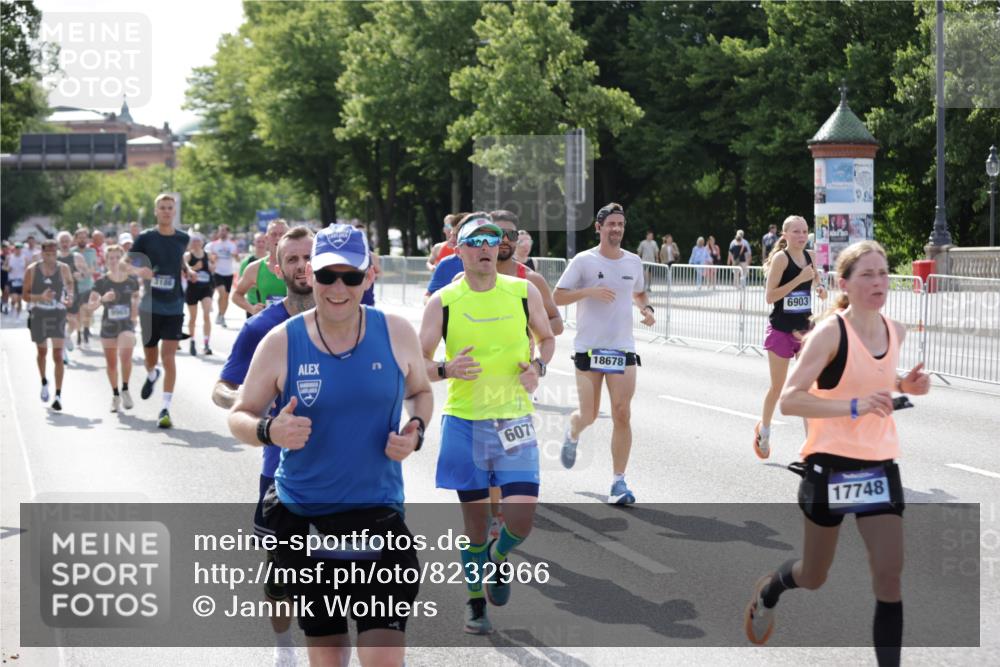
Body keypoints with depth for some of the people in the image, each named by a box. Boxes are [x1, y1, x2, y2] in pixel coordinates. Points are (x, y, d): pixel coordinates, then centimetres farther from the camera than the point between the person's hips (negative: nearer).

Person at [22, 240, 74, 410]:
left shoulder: (63, 268, -3)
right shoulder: (32, 270, -7)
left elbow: (69, 282, 19)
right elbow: (26, 295, -6)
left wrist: (69, 296, 0)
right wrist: (41, 297, -24)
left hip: (58, 314, -1)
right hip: (38, 315, 1)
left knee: (58, 356, -9)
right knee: (42, 352, 17)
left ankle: (58, 395, -9)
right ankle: (44, 382, 45)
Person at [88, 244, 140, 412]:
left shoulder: (132, 280, -1)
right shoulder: (101, 282, -4)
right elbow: (91, 305, -7)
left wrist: (135, 313, 6)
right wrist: (102, 299, -25)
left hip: (126, 325, -1)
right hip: (108, 326, 1)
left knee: (126, 355, -24)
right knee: (111, 363, 10)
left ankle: (125, 390, -6)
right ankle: (115, 395, 27)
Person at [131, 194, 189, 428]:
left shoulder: (183, 239, 3)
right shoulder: (145, 238, -3)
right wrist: (139, 271, -20)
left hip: (173, 307, 0)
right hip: (150, 306, 0)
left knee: (169, 357, -10)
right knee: (150, 355, 13)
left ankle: (166, 409, -8)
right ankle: (152, 375, 51)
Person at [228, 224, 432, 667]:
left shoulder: (396, 334, -3)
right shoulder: (280, 342, -7)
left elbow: (420, 392, 14)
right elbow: (239, 416, 1)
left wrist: (416, 430, -8)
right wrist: (268, 431, -22)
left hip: (378, 513, 0)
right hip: (302, 516, 1)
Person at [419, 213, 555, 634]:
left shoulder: (524, 292, 0)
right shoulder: (442, 302, -4)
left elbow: (546, 338, 16)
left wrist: (538, 366, -5)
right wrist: (446, 370, -22)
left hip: (515, 421, 1)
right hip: (463, 422, -1)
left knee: (521, 519, -9)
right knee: (475, 521, 6)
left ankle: (500, 557, 26)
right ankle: (476, 602, 27)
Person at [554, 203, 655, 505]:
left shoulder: (633, 262, 9)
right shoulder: (584, 261, -4)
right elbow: (557, 297, -6)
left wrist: (646, 308, 6)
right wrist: (589, 291, -20)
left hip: (623, 349, 3)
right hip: (589, 348, -3)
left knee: (622, 415, -7)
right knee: (588, 415, 2)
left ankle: (618, 482, -3)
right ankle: (572, 435, 40)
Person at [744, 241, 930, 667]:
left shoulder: (896, 332, 3)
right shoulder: (831, 332, -16)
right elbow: (789, 400, -21)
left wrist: (907, 385, 3)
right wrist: (854, 406, -31)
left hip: (880, 466, 4)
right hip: (831, 466, -4)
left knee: (889, 576, -8)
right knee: (813, 577, 13)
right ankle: (768, 590, 47)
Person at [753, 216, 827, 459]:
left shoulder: (810, 257, 4)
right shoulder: (781, 258, -13)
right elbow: (769, 297, -19)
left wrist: (820, 289, 2)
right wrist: (799, 279, -23)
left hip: (804, 328, 4)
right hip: (780, 329, -4)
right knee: (778, 386, 6)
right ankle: (763, 429, 30)